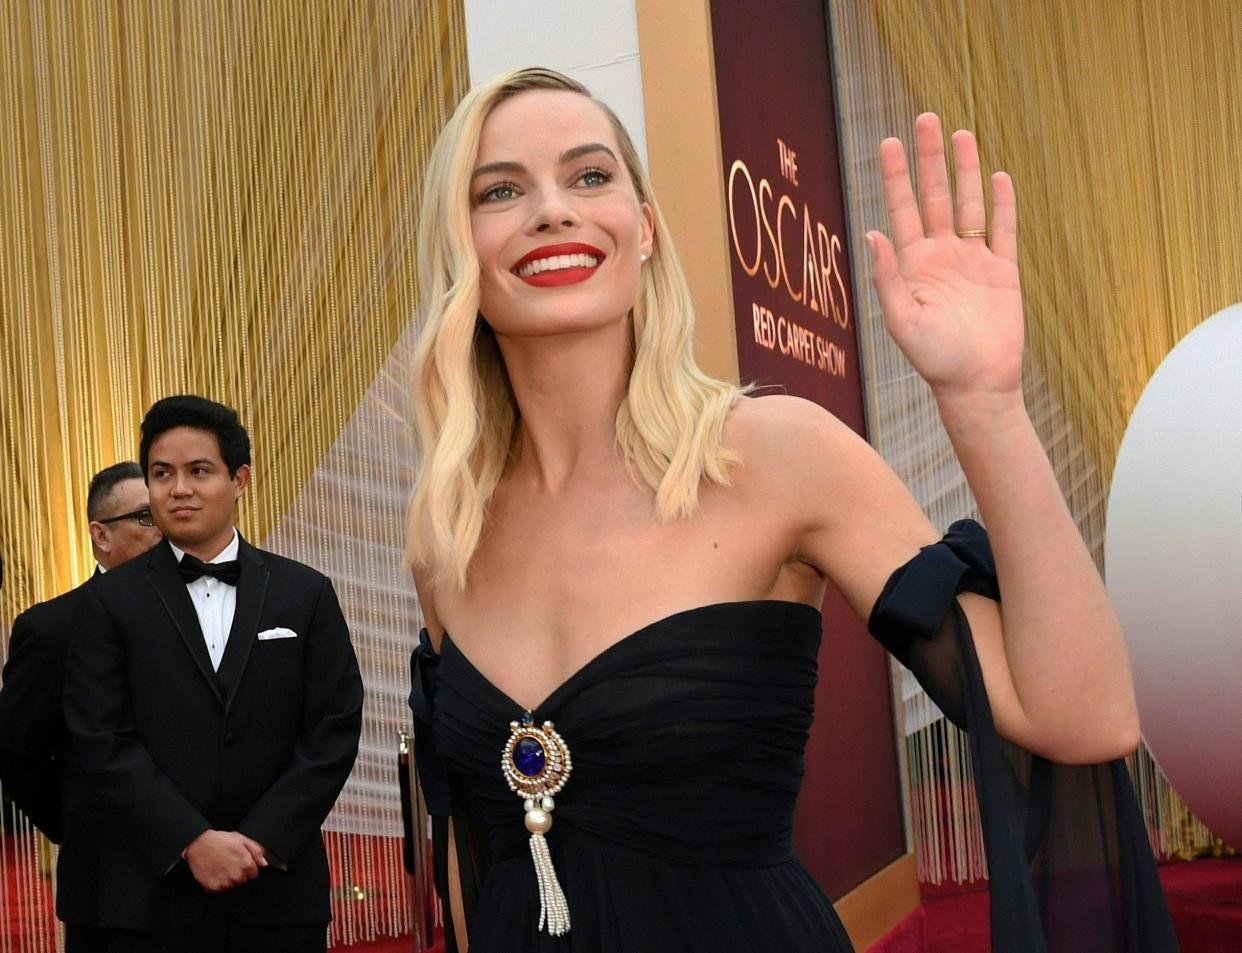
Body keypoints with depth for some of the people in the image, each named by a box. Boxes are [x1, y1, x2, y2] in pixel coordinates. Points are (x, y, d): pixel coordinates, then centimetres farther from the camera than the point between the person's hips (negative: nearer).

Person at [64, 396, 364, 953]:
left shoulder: (307, 594, 4)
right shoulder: (111, 601, 2)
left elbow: (335, 730, 0)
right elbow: (103, 740, -5)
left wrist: (262, 840, -9)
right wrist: (194, 841, -13)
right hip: (154, 895, -1)